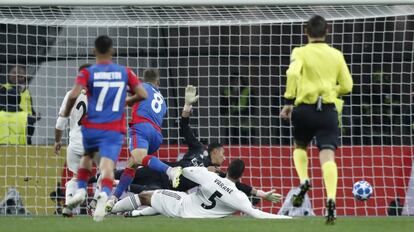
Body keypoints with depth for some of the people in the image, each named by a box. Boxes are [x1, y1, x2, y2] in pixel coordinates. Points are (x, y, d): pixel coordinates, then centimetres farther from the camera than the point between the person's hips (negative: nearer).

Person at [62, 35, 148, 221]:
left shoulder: (88, 73, -1)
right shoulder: (125, 72, 5)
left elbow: (74, 95, -15)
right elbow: (142, 94, 4)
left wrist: (66, 114, 2)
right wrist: (129, 101, 24)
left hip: (92, 127, 0)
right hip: (115, 129, 0)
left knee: (87, 156, 28)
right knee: (107, 165, -12)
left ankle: (81, 189, 12)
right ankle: (104, 194, -40)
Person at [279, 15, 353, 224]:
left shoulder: (300, 53, 2)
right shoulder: (336, 55, 10)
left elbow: (293, 74, -17)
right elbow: (346, 86, 11)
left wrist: (288, 102, -11)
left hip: (304, 109, -1)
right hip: (328, 111, 1)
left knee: (300, 147, 26)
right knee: (327, 156, -8)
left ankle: (304, 181, 1)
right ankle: (331, 201, -26)